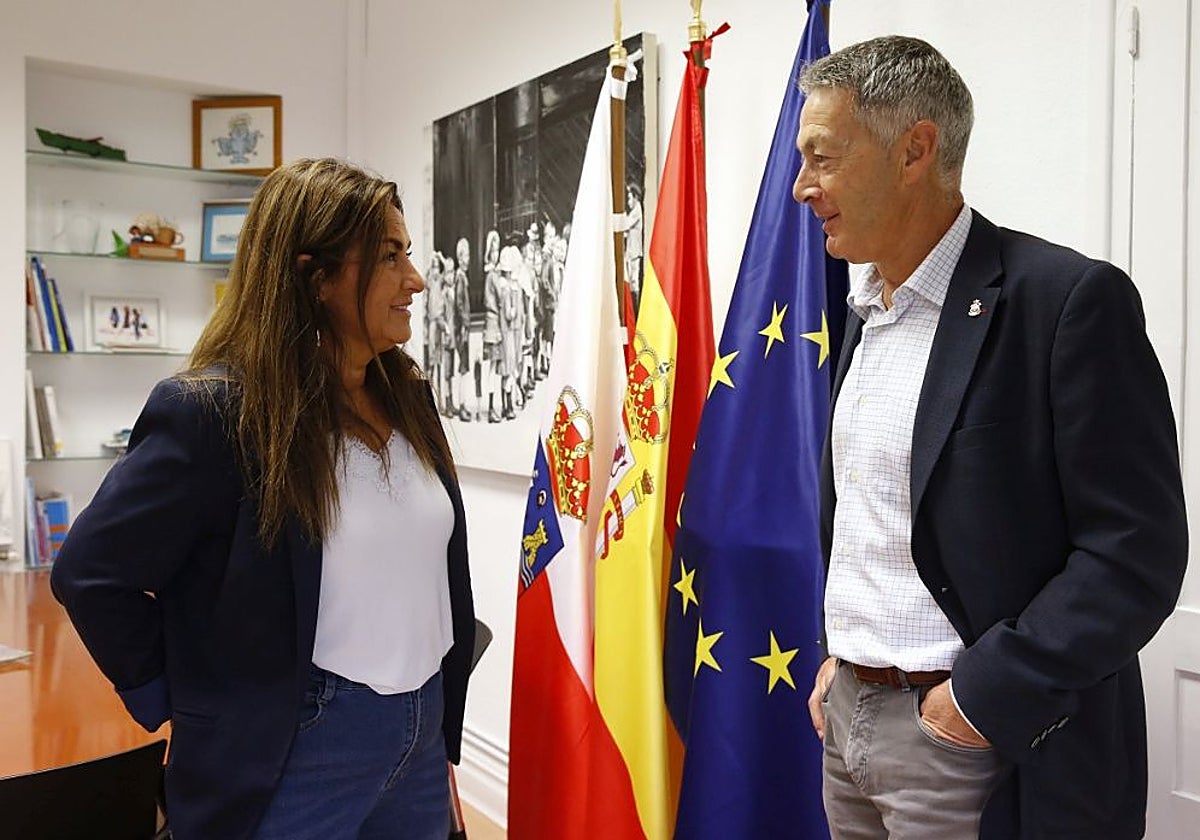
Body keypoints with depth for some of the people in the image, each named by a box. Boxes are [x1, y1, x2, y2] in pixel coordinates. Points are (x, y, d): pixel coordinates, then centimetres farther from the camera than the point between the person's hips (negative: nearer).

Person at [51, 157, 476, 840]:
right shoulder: (214, 411, -17)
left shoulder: (408, 398, 3)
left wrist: (441, 728, 13)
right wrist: (179, 704, -7)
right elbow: (90, 573, -13)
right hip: (292, 753, -6)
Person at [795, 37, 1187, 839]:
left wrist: (987, 691, -18)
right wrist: (843, 652, 11)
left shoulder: (1069, 298, -15)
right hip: (846, 713, 7)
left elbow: (1138, 553, -17)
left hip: (968, 738, -7)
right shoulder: (866, 309, 9)